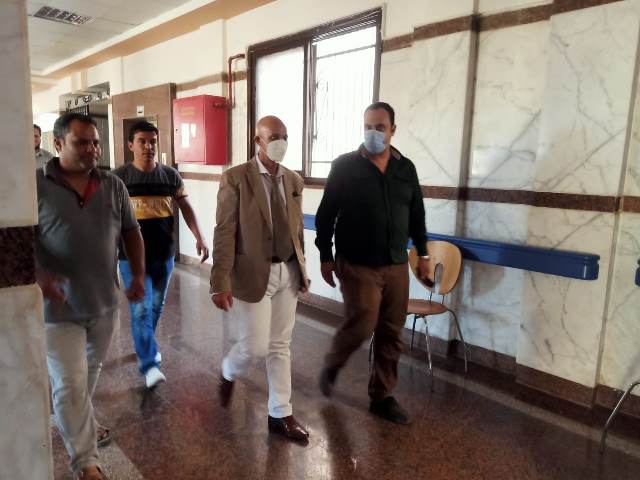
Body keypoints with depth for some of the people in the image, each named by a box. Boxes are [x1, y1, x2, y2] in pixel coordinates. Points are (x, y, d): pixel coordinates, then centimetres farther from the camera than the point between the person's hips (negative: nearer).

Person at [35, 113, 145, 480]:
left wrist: (139, 275, 0)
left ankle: (78, 421, 50)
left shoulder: (113, 186, 1)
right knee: (70, 385, 2)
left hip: (105, 302, 4)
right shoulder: (36, 185, -11)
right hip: (58, 307, -4)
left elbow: (131, 231, 9)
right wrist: (37, 274, -26)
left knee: (90, 374, 23)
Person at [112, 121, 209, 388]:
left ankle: (146, 347, 39)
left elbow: (185, 208, 6)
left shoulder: (170, 175, 1)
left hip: (164, 254, 3)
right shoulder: (119, 177, -6)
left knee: (156, 306, 16)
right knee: (140, 309, -6)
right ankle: (149, 365, -1)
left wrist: (199, 238, -4)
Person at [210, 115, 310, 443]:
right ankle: (228, 373, 36)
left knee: (280, 347, 12)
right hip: (253, 274, -5)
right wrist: (221, 282, -18)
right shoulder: (236, 178, -9)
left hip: (287, 273, 5)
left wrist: (301, 270, 14)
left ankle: (280, 415, 26)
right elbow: (224, 232, -13)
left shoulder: (294, 180, 8)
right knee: (255, 346, 0)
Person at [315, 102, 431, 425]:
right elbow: (325, 215, -3)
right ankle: (331, 365, 24)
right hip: (358, 265, -4)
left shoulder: (406, 168, 7)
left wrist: (422, 253, 14)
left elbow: (416, 215, 15)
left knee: (391, 334, 7)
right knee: (361, 326, -8)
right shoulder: (345, 166, -5)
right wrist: (325, 256, -5)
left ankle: (382, 397, 24)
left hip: (396, 267, 4)